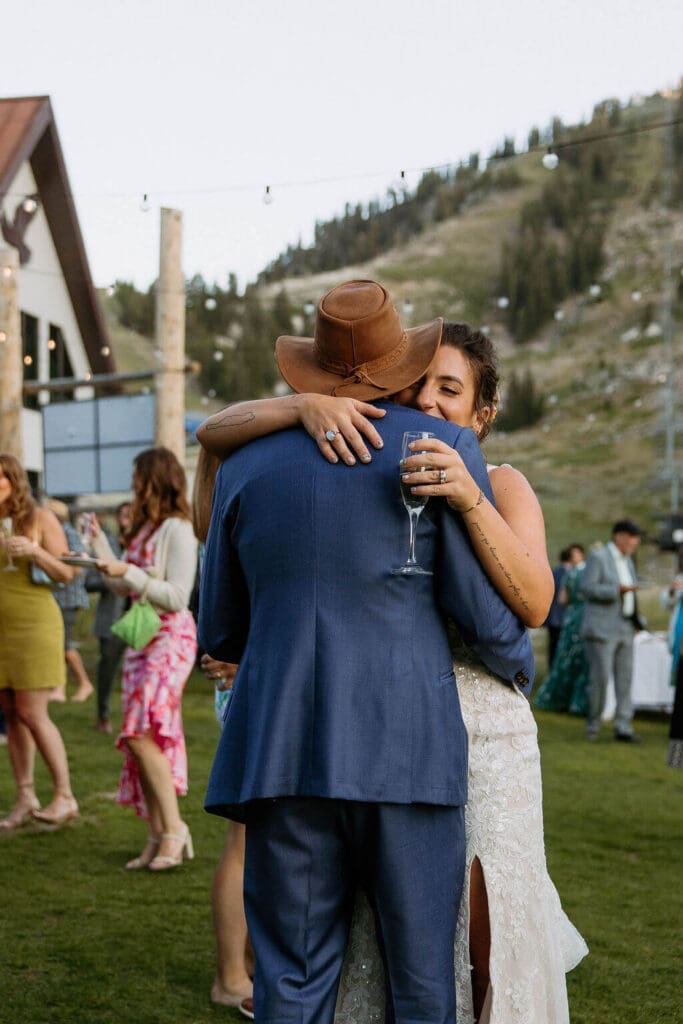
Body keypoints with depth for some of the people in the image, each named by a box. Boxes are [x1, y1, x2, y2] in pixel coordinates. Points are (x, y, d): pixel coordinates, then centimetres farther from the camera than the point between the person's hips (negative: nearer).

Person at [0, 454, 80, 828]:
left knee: (32, 714, -7)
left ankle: (64, 795, 4)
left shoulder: (41, 518, -3)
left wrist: (34, 549, -21)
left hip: (34, 625, -5)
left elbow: (66, 574, -5)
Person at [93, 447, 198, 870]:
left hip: (170, 637, -9)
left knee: (143, 732, -17)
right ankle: (157, 836, 9)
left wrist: (127, 572, -20)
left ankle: (174, 827, -10)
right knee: (140, 738, 6)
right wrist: (101, 546, 23)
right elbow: (128, 588, 20)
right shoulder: (144, 528, 16)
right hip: (141, 636, 9)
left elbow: (177, 596, -17)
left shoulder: (177, 529, -12)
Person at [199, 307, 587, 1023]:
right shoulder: (353, 466, 4)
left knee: (481, 940, 0)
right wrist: (305, 405, -20)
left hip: (478, 728, -1)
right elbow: (213, 434, -2)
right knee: (379, 938, 7)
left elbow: (533, 604, -16)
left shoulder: (500, 486, 1)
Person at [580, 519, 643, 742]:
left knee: (625, 678, 1)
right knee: (600, 678, -8)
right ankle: (593, 724, 5)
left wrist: (636, 618, 16)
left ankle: (623, 727, 2)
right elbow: (587, 588, -16)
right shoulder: (598, 557, -7)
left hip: (624, 629, 7)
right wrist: (618, 590, -24)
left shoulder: (627, 561, 17)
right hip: (601, 629, -7)